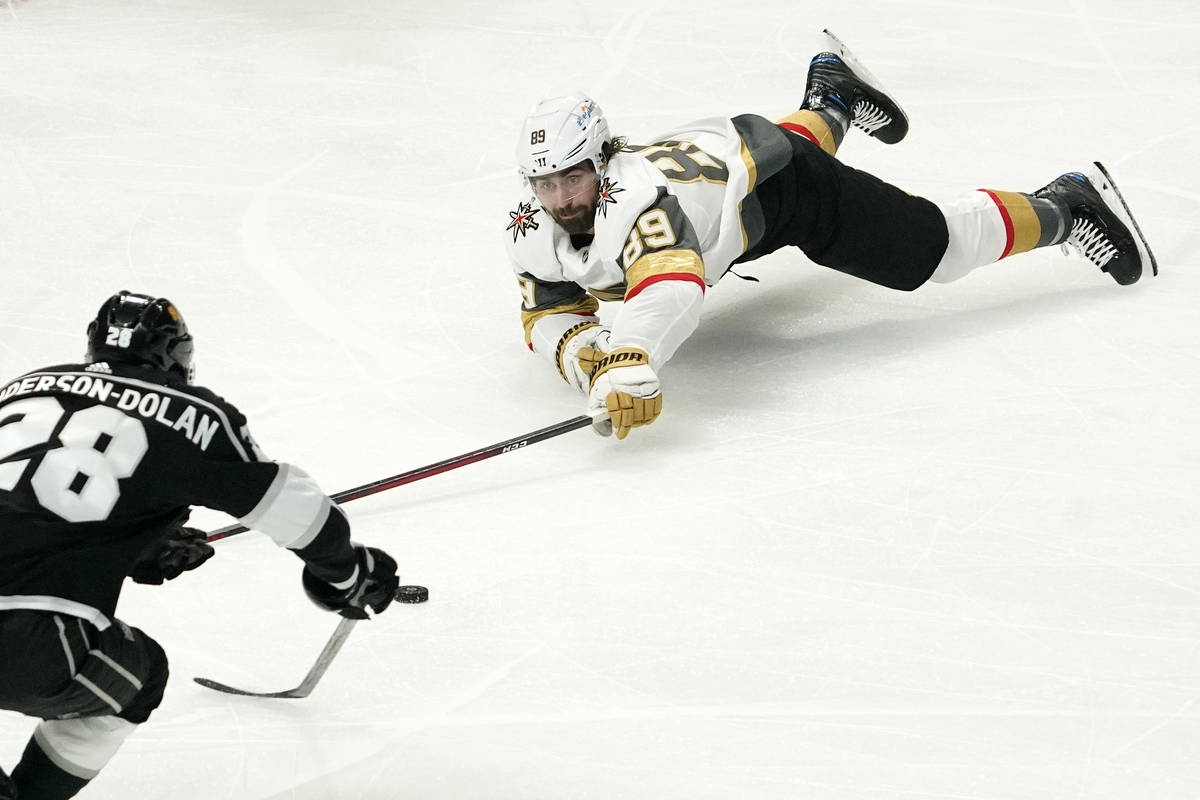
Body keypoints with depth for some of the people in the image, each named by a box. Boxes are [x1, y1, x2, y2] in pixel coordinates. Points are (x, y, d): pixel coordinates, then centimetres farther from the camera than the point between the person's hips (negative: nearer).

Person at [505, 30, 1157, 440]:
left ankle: (1066, 206, 20)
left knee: (937, 246, -1)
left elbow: (670, 289, -63)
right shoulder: (530, 234, -26)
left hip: (777, 179, -7)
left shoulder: (634, 200, -46)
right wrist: (581, 355, -41)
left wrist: (626, 366, -81)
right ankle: (833, 97, 72)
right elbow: (548, 315, -18)